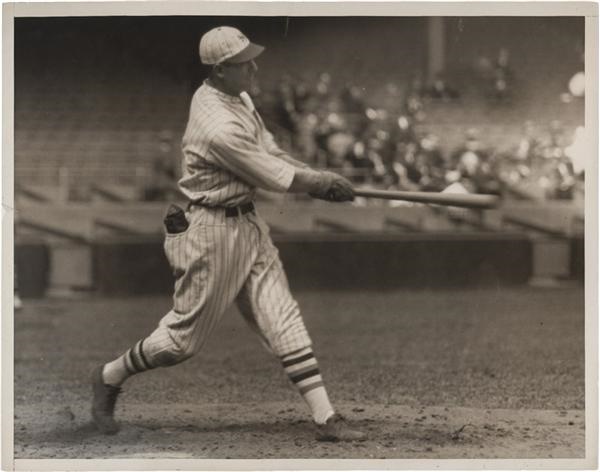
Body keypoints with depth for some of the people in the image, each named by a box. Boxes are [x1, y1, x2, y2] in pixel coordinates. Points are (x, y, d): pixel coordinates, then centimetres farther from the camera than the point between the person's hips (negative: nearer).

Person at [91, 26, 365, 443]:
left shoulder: (238, 96, 2)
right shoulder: (219, 127, -28)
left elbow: (269, 152, 10)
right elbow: (277, 178, -20)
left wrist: (319, 179, -3)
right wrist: (326, 182, -5)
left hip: (248, 224, 9)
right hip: (214, 232, -9)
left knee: (284, 319, 3)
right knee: (184, 338, 4)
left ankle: (325, 417, 2)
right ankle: (110, 377, 28)